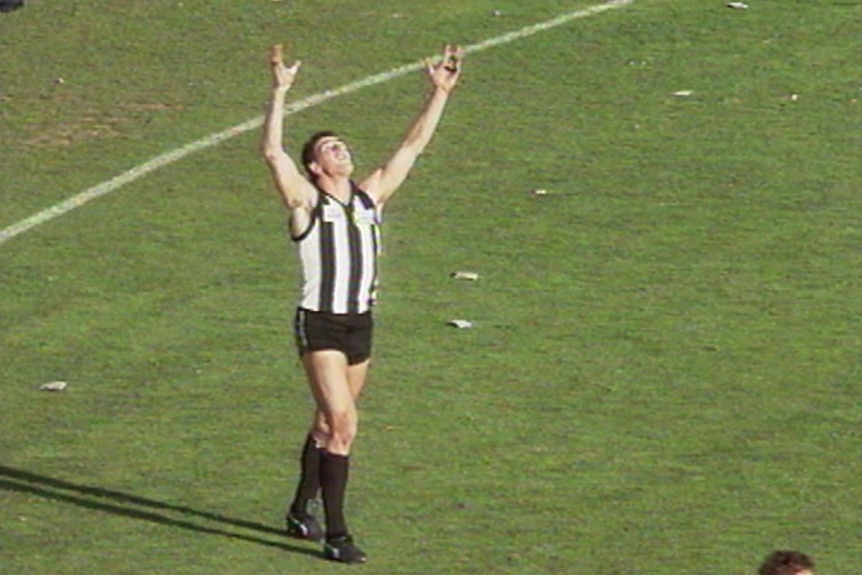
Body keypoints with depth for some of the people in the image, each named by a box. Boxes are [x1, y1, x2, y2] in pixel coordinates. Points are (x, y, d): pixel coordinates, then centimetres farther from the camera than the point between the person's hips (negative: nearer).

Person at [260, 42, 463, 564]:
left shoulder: (370, 197, 9)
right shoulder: (306, 202, -6)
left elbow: (413, 147, 14)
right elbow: (272, 151, -19)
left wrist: (440, 93, 11)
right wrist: (281, 92, -26)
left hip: (361, 324, 6)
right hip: (320, 324, -6)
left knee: (329, 423, 17)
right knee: (343, 422, -16)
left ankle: (301, 512, 32)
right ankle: (336, 534, -15)